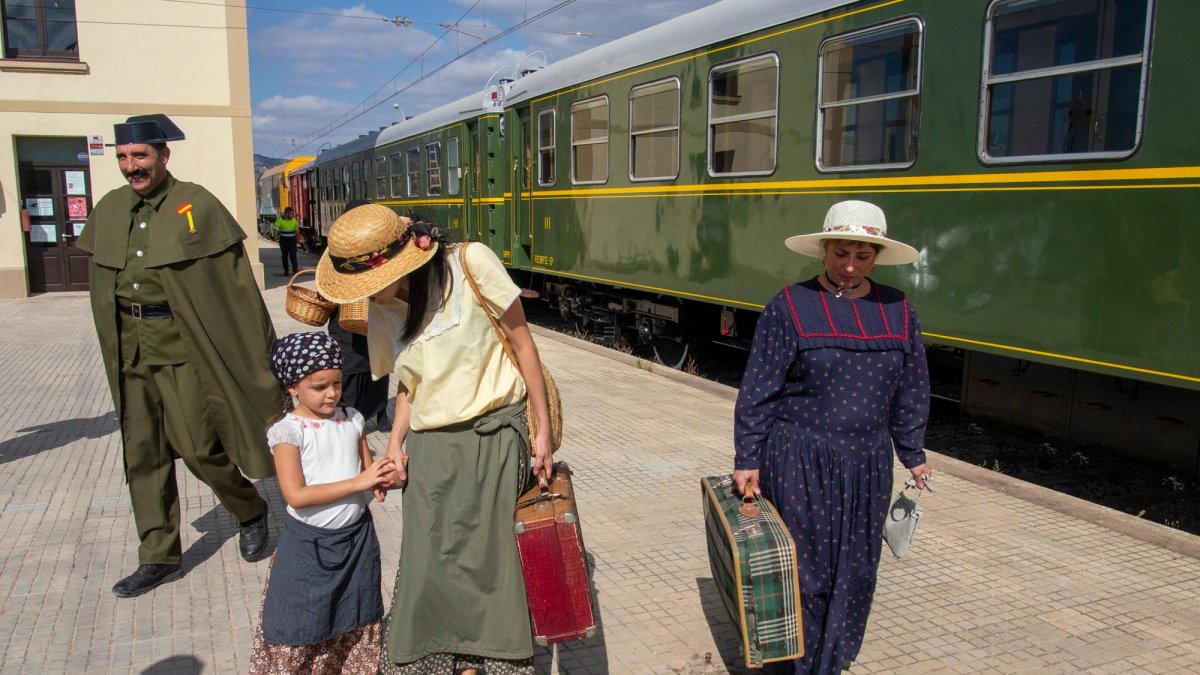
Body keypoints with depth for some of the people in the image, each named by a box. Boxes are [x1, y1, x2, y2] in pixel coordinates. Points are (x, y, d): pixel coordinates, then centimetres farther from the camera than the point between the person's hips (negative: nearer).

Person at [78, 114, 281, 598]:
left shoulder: (195, 205, -7)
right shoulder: (109, 211, 8)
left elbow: (235, 283, -7)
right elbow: (103, 287, 17)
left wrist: (258, 353, -7)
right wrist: (113, 348, 16)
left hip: (183, 347, -5)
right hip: (131, 352, 5)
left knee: (197, 447, -2)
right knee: (142, 454, 8)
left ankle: (250, 510, 26)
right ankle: (159, 558, 21)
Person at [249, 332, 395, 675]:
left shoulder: (351, 419, 0)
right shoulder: (288, 431, -15)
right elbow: (296, 495, -22)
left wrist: (382, 480, -16)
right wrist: (358, 482, -25)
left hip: (357, 536, 5)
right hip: (309, 544, -4)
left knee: (355, 626, 19)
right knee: (300, 631, 7)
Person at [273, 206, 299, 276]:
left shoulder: (294, 220, 5)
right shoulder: (280, 220, -5)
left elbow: (296, 230, 17)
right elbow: (276, 228, -12)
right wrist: (275, 236, -25)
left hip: (292, 240, 1)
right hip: (283, 240, -1)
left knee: (293, 255, -10)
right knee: (284, 256, 7)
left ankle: (295, 270, -14)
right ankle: (286, 271, 16)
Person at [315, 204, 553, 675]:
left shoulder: (470, 264, -13)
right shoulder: (382, 312, 3)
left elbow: (522, 341, -6)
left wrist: (542, 428, -3)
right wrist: (395, 443, -3)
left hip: (492, 434, -4)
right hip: (428, 446, 4)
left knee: (481, 561, -3)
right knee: (426, 567, 2)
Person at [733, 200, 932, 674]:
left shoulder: (897, 310, 5)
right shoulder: (790, 307, -8)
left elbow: (910, 392, 13)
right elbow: (757, 391, -7)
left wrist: (912, 454, 16)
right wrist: (747, 459, -8)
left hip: (867, 465, 4)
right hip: (799, 462, -4)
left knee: (856, 568, 13)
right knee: (804, 565, 4)